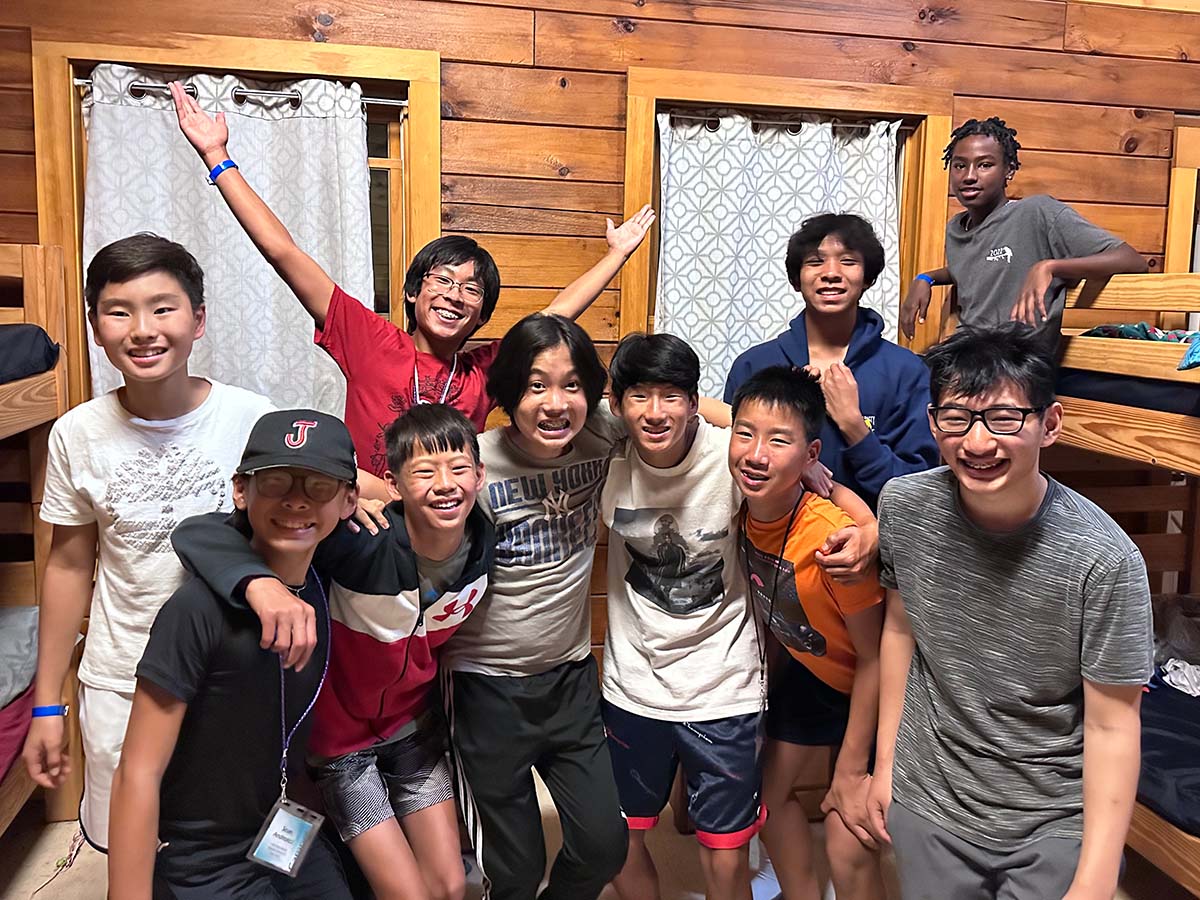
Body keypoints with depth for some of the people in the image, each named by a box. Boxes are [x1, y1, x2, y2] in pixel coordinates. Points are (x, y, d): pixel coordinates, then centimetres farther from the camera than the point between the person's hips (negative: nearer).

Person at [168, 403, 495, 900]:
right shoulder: (363, 542, -34)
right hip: (341, 734, -4)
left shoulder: (483, 544, -17)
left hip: (414, 728, 5)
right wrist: (263, 584, -60)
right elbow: (196, 533, -41)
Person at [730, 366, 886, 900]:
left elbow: (874, 658, -24)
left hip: (872, 688, -6)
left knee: (847, 850, -5)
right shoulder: (745, 509, -21)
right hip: (810, 668, 6)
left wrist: (851, 772, -16)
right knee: (772, 791, 19)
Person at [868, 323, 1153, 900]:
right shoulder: (904, 507, -13)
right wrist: (885, 762, 7)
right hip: (927, 807, 3)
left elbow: (1112, 726, -15)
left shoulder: (1103, 560, -22)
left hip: (1056, 824, -2)